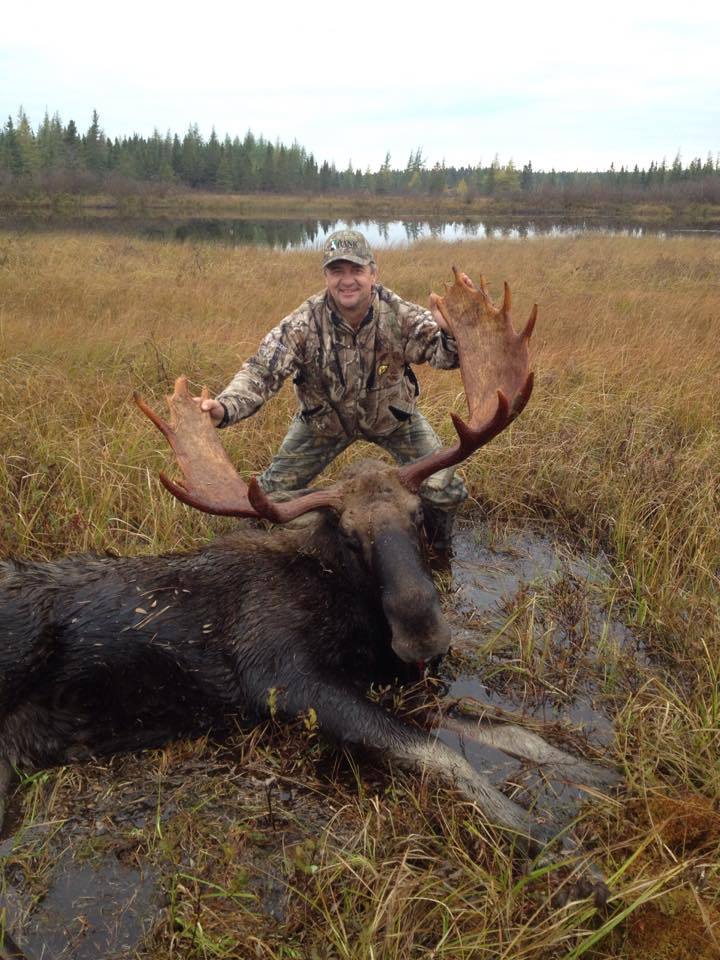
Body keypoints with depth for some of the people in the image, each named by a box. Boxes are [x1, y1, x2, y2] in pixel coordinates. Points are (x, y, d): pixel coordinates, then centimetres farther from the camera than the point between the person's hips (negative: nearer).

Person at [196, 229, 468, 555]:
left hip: (393, 415, 0)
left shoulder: (400, 315, -27)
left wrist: (449, 333, -59)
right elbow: (262, 371, -32)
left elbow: (444, 354, -32)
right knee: (273, 490, 3)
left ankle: (440, 553, 28)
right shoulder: (304, 323, -28)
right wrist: (224, 408, -53)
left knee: (442, 488, -6)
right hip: (324, 419, 0)